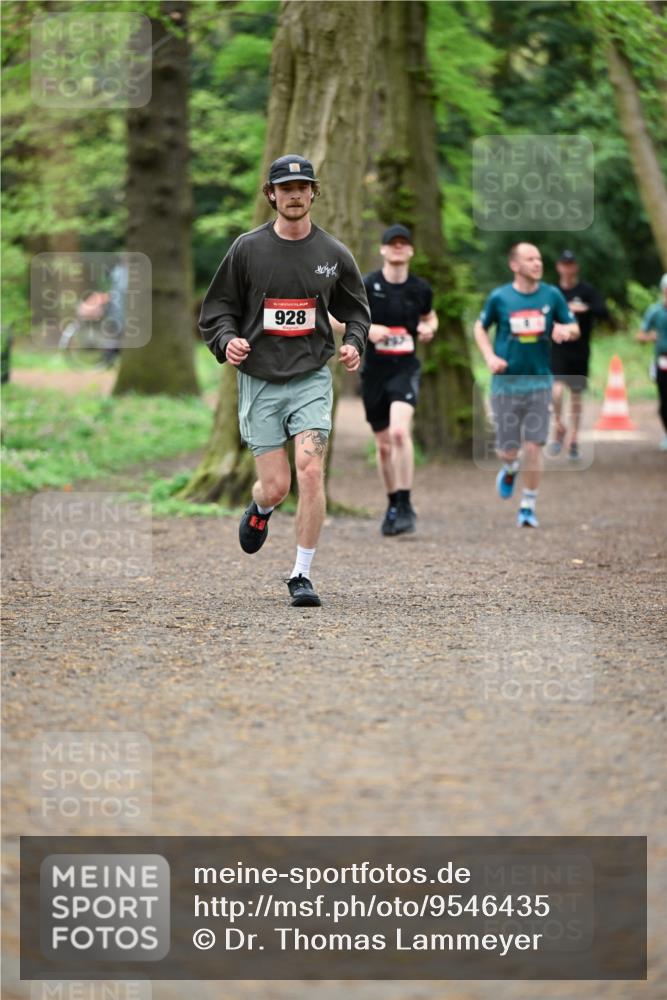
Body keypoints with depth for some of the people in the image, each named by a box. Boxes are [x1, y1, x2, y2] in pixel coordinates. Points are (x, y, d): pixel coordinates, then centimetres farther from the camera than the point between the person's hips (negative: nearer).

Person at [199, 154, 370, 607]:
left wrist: (354, 343, -2)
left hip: (311, 378, 0)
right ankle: (260, 510, 37)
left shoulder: (334, 254, 4)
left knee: (311, 472, -16)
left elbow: (356, 309, 18)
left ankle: (302, 575, -3)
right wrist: (227, 339, -13)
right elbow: (218, 307, 7)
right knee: (276, 486, -3)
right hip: (259, 380, 0)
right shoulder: (247, 248, 1)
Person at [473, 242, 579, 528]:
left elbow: (574, 328, 10)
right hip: (506, 382, -1)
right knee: (508, 449, 1)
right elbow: (480, 328, 12)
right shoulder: (499, 297, -2)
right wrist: (490, 357, -4)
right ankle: (509, 470, 39)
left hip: (539, 381, 1)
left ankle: (528, 507, 8)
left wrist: (565, 330, -15)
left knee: (534, 447, -5)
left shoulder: (552, 295, 1)